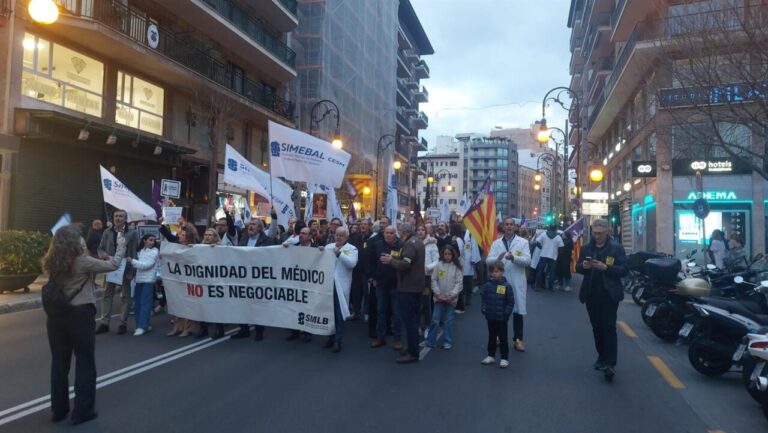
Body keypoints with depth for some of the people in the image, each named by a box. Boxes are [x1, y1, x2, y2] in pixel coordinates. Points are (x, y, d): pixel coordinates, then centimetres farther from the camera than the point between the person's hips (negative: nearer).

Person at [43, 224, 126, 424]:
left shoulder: (53, 263, 2)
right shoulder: (83, 262, -14)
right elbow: (112, 265, -5)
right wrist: (121, 246, 9)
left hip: (56, 315, 6)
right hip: (80, 315, -6)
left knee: (59, 362, 14)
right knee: (85, 363, 6)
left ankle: (58, 409, 24)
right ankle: (82, 411, 11)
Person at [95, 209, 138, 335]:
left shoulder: (132, 233, -1)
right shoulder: (107, 232, 8)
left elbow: (134, 253, -4)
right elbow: (100, 248, 9)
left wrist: (132, 271, -10)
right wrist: (103, 254, -16)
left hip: (125, 269, -3)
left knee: (125, 296, 5)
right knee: (107, 294, 6)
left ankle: (123, 324, 13)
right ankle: (105, 323, 13)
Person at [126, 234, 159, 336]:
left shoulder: (154, 252, -4)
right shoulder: (140, 251, 14)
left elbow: (146, 265, -13)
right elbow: (138, 264, 11)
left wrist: (132, 261, -13)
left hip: (148, 280, -6)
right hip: (139, 279, 6)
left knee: (145, 303, -8)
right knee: (137, 303, 9)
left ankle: (142, 327, -7)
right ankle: (140, 325, 19)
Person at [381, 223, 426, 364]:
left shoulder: (410, 243, -16)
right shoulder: (417, 241, 15)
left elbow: (405, 264, -25)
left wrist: (391, 260, -12)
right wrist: (395, 258, 9)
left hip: (408, 286, -11)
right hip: (415, 285, 11)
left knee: (409, 319, -7)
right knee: (413, 318, 16)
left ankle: (413, 353, -4)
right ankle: (413, 348, 25)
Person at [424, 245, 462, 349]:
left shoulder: (457, 267, -3)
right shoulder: (438, 265, -2)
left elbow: (459, 282, -5)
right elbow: (433, 280, -1)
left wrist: (452, 295, -14)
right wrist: (438, 293, -9)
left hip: (451, 298, 0)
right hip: (439, 297, 0)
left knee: (448, 320, 8)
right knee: (435, 319, 2)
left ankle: (447, 341, 19)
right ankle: (430, 341, 12)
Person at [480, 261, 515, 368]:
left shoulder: (507, 286, -12)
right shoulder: (487, 285, -4)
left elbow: (511, 302, -7)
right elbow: (483, 298, 7)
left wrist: (506, 313, -13)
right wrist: (484, 309, -3)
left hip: (502, 318, -3)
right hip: (490, 317, 3)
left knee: (503, 338, 8)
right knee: (491, 337, 17)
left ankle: (504, 358, 19)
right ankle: (491, 356, 31)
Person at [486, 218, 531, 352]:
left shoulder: (523, 242, 1)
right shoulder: (496, 243, 6)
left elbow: (527, 261, -10)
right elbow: (488, 260, -4)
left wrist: (513, 257, -28)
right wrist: (497, 258, -26)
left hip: (516, 282, -1)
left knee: (518, 311, 4)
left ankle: (518, 340, 14)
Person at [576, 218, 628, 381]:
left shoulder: (616, 248, -4)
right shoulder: (586, 248, 8)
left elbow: (624, 269, -8)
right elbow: (578, 268, 11)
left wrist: (606, 267, -22)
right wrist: (583, 266, -12)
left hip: (609, 293, -4)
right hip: (591, 293, 4)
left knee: (609, 327, -7)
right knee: (596, 327, 12)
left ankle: (610, 363, -6)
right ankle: (602, 357, 25)